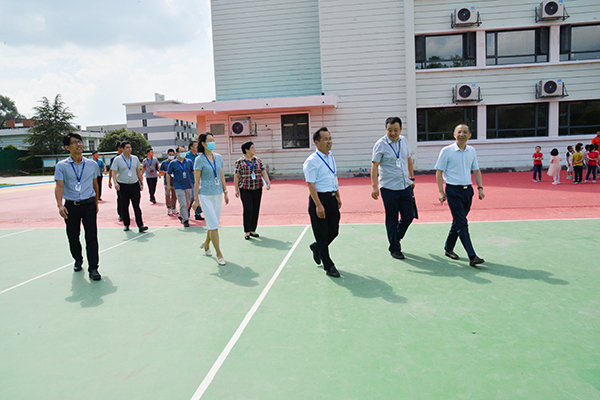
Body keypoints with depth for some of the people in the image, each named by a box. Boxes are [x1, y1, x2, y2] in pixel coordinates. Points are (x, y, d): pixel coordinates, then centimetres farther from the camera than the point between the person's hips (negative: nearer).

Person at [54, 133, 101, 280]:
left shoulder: (92, 164, 7)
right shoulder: (62, 166, 0)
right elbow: (59, 186, -9)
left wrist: (96, 203, 20)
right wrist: (60, 205, -23)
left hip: (89, 204, 0)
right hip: (71, 206, 0)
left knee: (91, 236, -7)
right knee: (73, 237, 10)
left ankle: (93, 268, -3)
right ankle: (78, 260, 35)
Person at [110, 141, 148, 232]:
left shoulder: (135, 158, 11)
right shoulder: (117, 159, 0)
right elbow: (113, 172, -5)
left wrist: (141, 182, 15)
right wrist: (115, 182, -19)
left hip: (134, 184, 2)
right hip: (123, 186, -1)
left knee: (136, 206, -5)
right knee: (124, 206, 6)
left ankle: (140, 226, -9)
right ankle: (126, 224, 18)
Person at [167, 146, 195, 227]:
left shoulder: (189, 162, 5)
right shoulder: (173, 163, -1)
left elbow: (194, 172, 10)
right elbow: (168, 174, 7)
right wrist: (168, 185, 5)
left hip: (188, 186, 3)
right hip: (179, 187, -3)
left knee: (188, 204, 12)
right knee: (183, 204, -10)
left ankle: (181, 215, 34)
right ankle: (185, 220, -3)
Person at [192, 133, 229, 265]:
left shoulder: (218, 157, 6)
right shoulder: (199, 160, -8)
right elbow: (196, 181, -7)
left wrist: (225, 192, 13)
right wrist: (196, 199, -8)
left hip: (218, 194, 5)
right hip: (205, 195, -5)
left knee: (213, 223, 13)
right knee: (213, 225, -6)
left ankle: (206, 245, 38)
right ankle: (219, 254, 2)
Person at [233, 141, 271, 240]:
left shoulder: (258, 160, 10)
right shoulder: (240, 162, -2)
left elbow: (263, 172, 9)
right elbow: (236, 176, 1)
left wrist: (268, 183, -5)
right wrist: (236, 189, -1)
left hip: (257, 189, 4)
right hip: (245, 189, -4)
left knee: (256, 210, 6)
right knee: (248, 209, -11)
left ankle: (253, 230, 18)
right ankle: (246, 231, 2)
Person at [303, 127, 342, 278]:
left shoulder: (330, 156, 12)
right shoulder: (312, 161, -13)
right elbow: (311, 184, -17)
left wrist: (338, 197, 19)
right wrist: (318, 205, -21)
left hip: (332, 198, 8)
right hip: (319, 198, -8)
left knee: (334, 231, 11)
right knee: (322, 234, 2)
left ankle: (317, 247, 39)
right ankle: (328, 266, 13)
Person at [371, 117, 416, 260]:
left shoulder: (404, 141, 8)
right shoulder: (380, 145, -9)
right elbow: (374, 166, -13)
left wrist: (412, 178, 22)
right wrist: (374, 186, -20)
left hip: (406, 186, 5)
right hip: (389, 188, -5)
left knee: (409, 216, 7)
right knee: (392, 220, 3)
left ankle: (396, 237, 33)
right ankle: (394, 248, 19)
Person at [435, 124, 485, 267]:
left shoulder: (471, 151, 10)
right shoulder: (446, 151, -6)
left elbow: (476, 170, 18)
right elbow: (439, 172, -5)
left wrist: (480, 188, 7)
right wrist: (441, 192, -11)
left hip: (468, 190, 6)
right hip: (453, 191, -6)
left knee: (458, 222, 13)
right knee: (462, 224, -10)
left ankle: (448, 248, 29)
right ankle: (472, 256, -11)